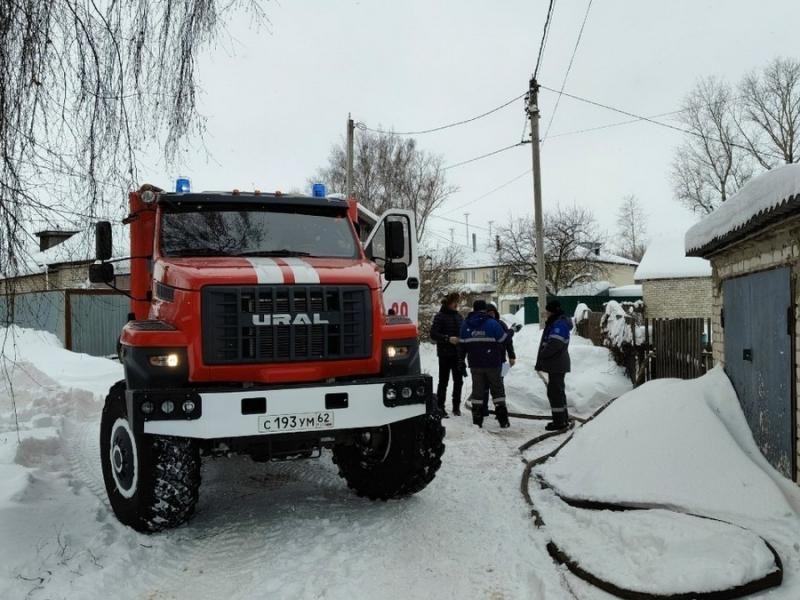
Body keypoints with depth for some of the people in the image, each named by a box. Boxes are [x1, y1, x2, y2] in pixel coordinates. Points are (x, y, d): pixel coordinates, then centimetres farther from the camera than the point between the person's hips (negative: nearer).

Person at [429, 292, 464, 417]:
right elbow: (433, 334, -11)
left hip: (458, 354, 5)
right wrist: (448, 338, -21)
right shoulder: (440, 316, -6)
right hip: (445, 354, -5)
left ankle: (456, 406, 20)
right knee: (443, 381, 0)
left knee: (458, 381, 8)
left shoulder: (459, 316, 12)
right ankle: (440, 407, 8)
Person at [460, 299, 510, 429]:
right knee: (497, 389, 8)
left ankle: (477, 420, 7)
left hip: (475, 364, 3)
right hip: (492, 363, -3)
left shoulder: (465, 325, 3)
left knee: (477, 390, 9)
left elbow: (462, 345, 6)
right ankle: (503, 420, 6)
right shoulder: (493, 323, -10)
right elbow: (503, 340, -6)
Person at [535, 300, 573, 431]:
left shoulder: (559, 324, -18)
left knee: (555, 391, -6)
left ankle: (559, 421, -2)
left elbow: (555, 344, -27)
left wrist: (541, 356, -15)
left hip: (556, 365, -11)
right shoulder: (554, 322, 17)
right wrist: (541, 360, 13)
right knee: (558, 391, 18)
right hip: (557, 364, 11)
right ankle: (563, 419, 28)